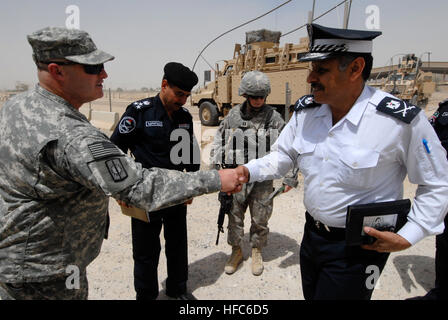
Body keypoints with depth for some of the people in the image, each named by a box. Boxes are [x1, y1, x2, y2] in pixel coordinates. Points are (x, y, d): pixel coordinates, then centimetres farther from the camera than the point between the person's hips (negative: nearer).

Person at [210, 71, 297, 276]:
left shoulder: (273, 118, -4)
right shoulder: (233, 115, 1)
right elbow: (219, 141, 12)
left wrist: (290, 178, -3)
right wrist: (216, 165, 6)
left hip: (262, 181, -1)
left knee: (260, 220, 12)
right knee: (234, 218, 14)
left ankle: (257, 253, 35)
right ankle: (236, 252, 35)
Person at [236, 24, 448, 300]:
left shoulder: (401, 120, -21)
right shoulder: (306, 110, -6)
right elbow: (283, 157, 4)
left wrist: (407, 237, -15)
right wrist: (248, 171, -13)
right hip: (313, 233, 6)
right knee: (312, 295, 25)